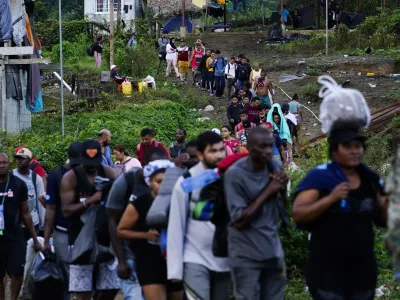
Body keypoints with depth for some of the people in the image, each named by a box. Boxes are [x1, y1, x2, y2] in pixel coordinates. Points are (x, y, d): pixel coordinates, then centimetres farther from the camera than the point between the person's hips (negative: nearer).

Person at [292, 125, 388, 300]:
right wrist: (330, 198, -27)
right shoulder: (320, 176, -8)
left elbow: (383, 220, 15)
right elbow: (298, 214, -15)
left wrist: (389, 200, -6)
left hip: (363, 269, 5)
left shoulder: (370, 179, 8)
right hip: (327, 269, -5)